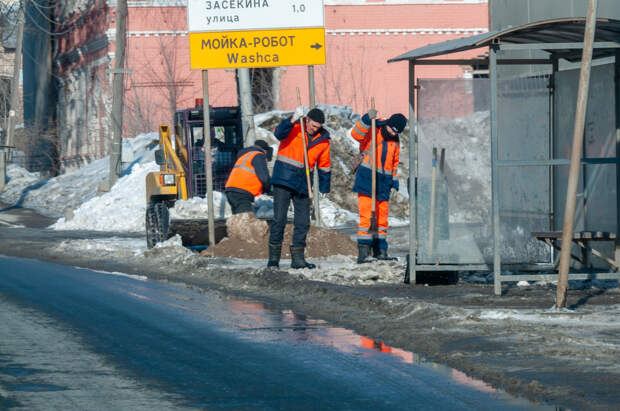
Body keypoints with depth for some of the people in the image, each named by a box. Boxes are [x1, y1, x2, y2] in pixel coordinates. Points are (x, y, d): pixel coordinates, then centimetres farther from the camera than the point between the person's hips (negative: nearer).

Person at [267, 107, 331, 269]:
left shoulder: (323, 139, 6)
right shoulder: (294, 127, -5)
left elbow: (324, 167, 15)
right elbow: (279, 134, -28)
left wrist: (324, 189, 15)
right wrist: (293, 120, -41)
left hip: (302, 183, 4)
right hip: (283, 179, -4)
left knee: (303, 222, 4)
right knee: (279, 219, -7)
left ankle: (297, 258, 12)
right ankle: (273, 257, -1)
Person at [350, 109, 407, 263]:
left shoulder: (395, 141, 16)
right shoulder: (372, 131, -5)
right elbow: (356, 134, -23)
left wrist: (395, 179, 19)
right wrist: (367, 119, -34)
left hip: (384, 181, 6)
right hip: (367, 177, -6)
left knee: (382, 216, 9)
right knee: (365, 215, -10)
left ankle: (380, 250, 17)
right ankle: (363, 251, -11)